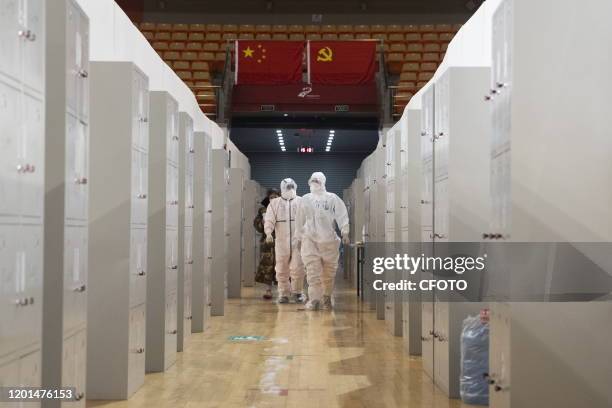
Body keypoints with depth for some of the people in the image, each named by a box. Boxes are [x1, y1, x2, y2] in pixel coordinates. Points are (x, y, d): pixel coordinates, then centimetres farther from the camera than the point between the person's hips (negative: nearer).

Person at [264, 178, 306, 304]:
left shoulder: (301, 202, 8)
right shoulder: (275, 203, 9)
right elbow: (269, 219, 1)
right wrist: (268, 232, -17)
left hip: (298, 241, -1)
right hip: (281, 242, 1)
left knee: (298, 268, -7)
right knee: (282, 270, 4)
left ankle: (297, 291, 10)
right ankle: (283, 293, 15)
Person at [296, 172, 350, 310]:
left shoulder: (332, 198, 3)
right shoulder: (306, 199, 11)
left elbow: (342, 215, -3)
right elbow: (300, 220, 17)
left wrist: (344, 232, -13)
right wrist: (299, 236, 19)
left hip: (329, 240, -1)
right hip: (310, 240, 1)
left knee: (329, 271, 6)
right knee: (312, 271, -5)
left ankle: (327, 297, 19)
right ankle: (314, 299, -3)